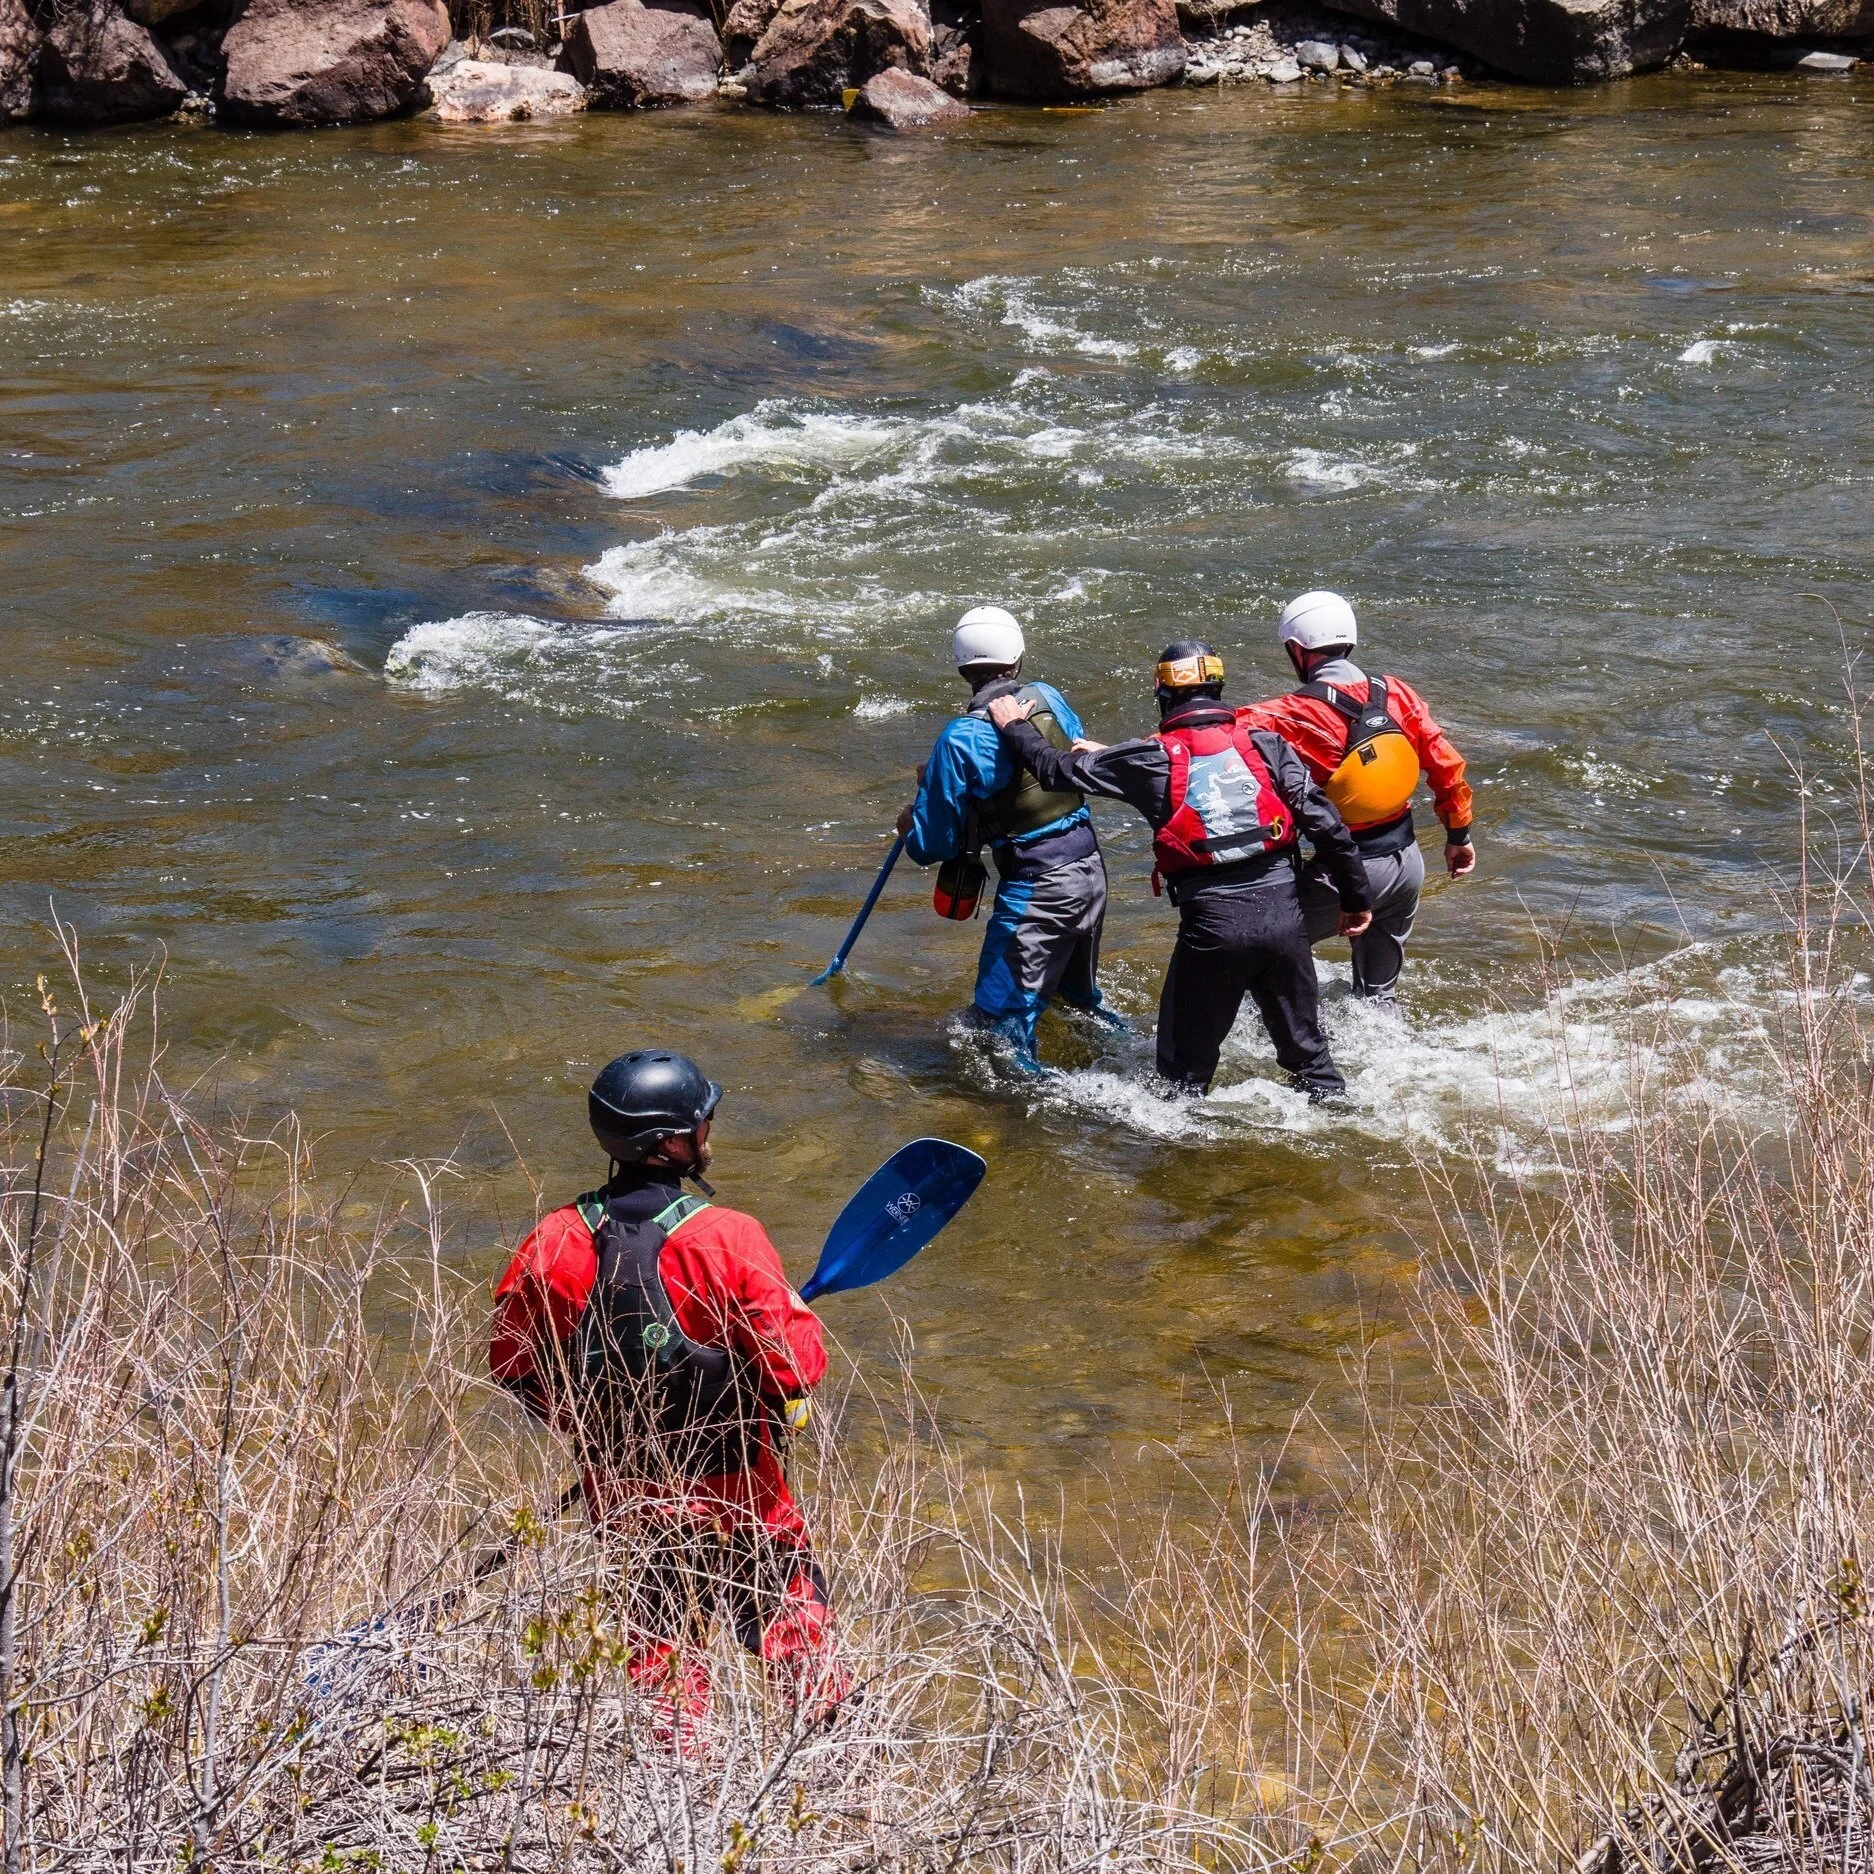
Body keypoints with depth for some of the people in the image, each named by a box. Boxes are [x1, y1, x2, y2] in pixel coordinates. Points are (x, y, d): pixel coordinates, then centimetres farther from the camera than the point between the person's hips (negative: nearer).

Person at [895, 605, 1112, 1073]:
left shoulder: (961, 739, -17)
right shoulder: (1050, 699, -1)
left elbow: (934, 845, -12)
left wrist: (910, 827, 15)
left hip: (1034, 891, -7)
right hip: (1091, 871, 7)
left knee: (1003, 1017, 2)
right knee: (1078, 994, 29)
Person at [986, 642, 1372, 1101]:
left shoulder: (1154, 758, -3)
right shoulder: (1266, 746, 4)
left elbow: (1059, 770, 3)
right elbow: (1327, 824, 2)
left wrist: (1015, 727, 22)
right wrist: (1355, 897, 12)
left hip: (1212, 923, -3)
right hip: (1283, 913, 3)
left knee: (1187, 1064, 12)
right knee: (1306, 1046, 18)